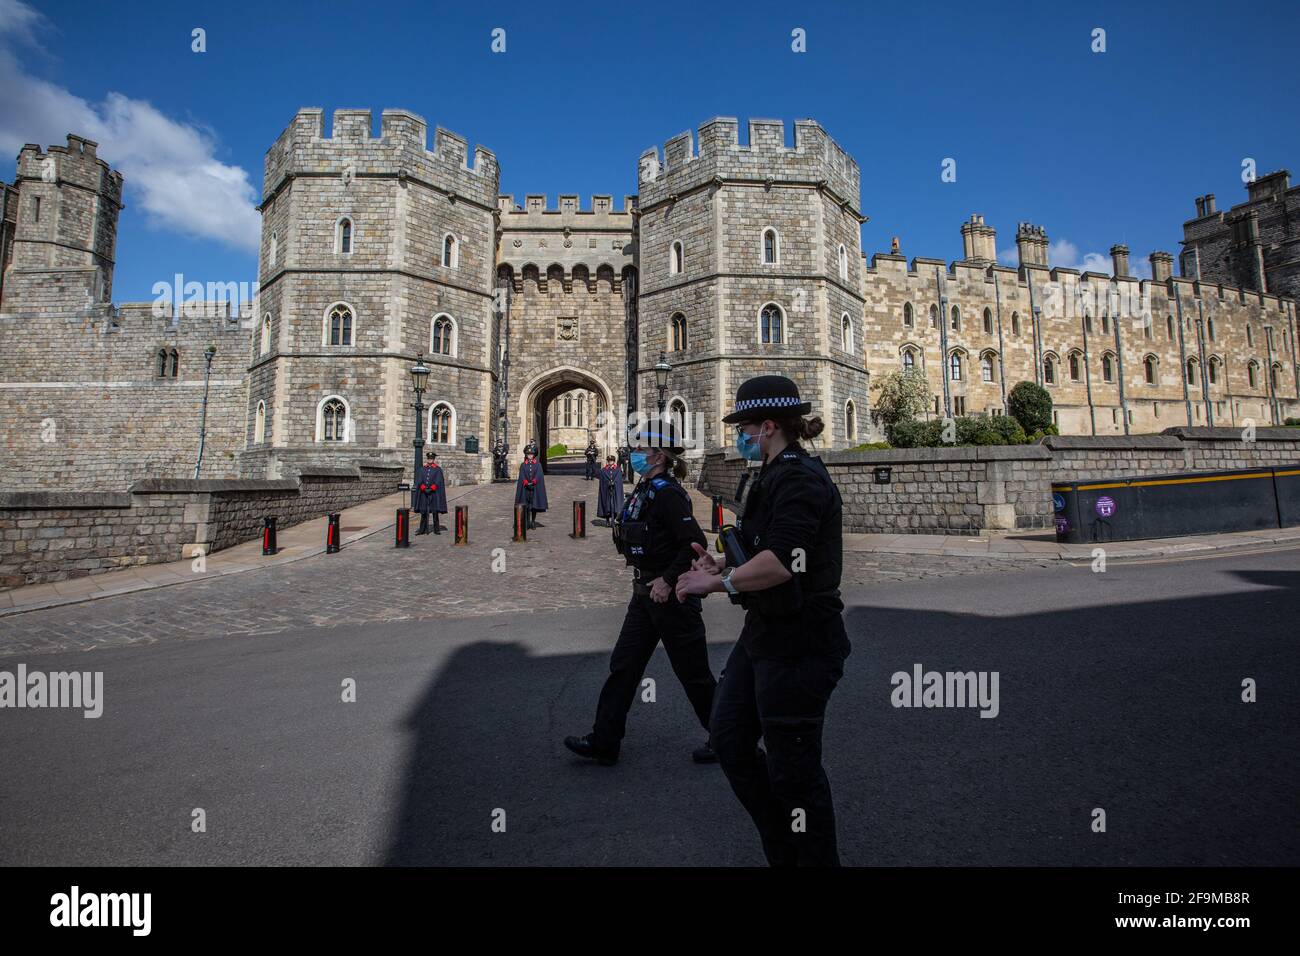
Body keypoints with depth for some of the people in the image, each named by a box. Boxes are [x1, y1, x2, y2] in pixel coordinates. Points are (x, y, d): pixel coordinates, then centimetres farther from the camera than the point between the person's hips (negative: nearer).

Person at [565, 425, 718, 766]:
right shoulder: (643, 490, 10)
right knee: (623, 665, 11)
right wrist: (644, 581, 15)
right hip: (645, 594, 9)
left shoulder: (668, 493, -18)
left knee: (693, 673, 6)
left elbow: (695, 542, -25)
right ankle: (604, 742, 21)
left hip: (671, 595, -9)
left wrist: (668, 580, -23)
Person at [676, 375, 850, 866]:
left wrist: (716, 582, -19)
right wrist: (722, 564, 6)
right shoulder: (776, 476, 13)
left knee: (792, 768, 6)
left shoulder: (799, 477, -19)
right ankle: (783, 851, 37)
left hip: (798, 643, -11)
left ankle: (814, 857, 31)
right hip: (765, 633, 11)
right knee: (729, 739, 17)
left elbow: (783, 562, -30)